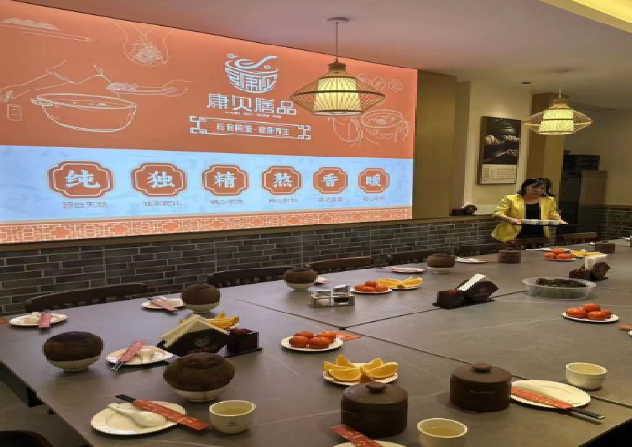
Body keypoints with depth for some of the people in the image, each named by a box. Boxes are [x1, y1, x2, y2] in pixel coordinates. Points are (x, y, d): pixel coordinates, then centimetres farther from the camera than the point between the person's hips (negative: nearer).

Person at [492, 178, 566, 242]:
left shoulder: (548, 200, 11)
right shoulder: (511, 199, -2)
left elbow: (553, 215, 20)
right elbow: (497, 213, -7)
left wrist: (560, 221, -2)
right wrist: (510, 219, -24)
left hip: (539, 237, 3)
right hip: (513, 237, -3)